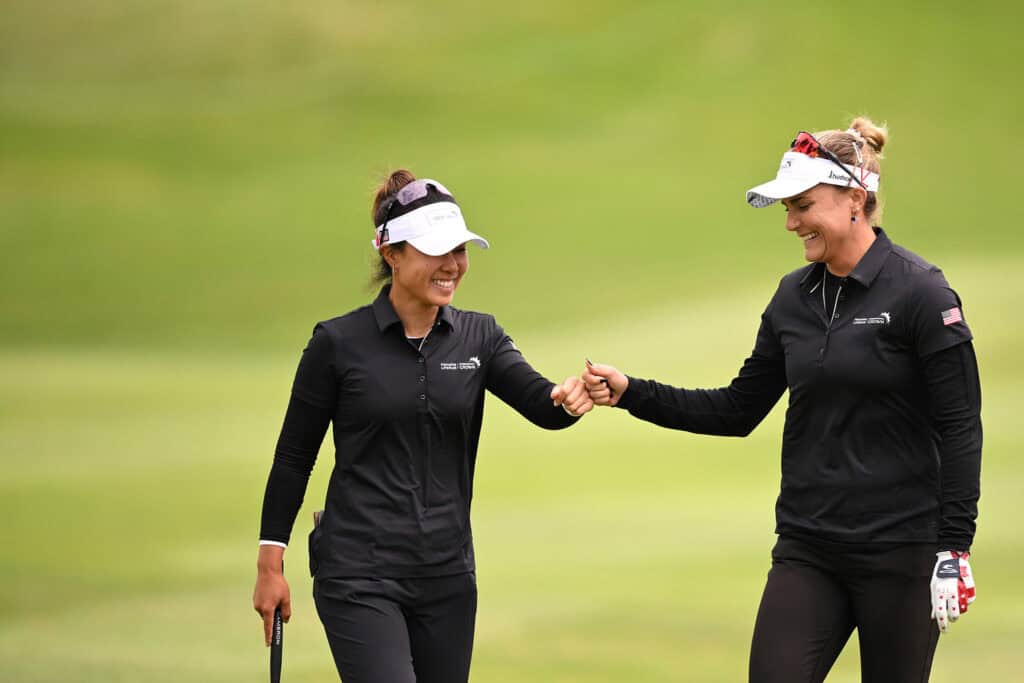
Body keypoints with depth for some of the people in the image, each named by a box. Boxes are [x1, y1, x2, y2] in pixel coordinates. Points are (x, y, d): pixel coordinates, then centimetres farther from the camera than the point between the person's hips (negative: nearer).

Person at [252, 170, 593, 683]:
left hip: (446, 577, 4)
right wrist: (270, 563, 1)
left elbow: (539, 405, -12)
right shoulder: (338, 343, -5)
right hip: (359, 577, -4)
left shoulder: (479, 337, 5)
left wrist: (568, 399, -35)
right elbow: (294, 455, 2)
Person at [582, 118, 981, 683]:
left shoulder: (919, 293, -10)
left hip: (899, 551, -5)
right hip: (807, 550, 5)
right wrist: (631, 393, 4)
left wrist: (954, 550, -14)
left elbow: (959, 427, -11)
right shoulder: (795, 298, 9)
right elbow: (739, 410, 14)